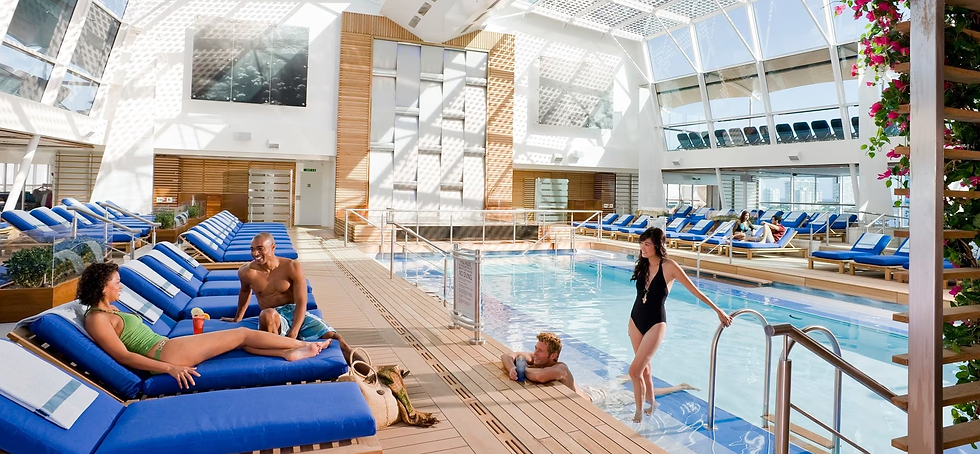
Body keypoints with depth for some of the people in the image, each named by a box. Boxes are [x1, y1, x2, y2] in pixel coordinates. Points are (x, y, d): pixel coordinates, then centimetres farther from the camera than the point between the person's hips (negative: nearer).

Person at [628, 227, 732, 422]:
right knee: (644, 367, 17)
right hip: (636, 320, 5)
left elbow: (694, 290, -9)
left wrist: (718, 310, -6)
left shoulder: (669, 266, -16)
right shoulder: (643, 265, 0)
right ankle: (651, 402, 37)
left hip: (655, 323, -5)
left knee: (635, 371, -10)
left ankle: (639, 412, 8)